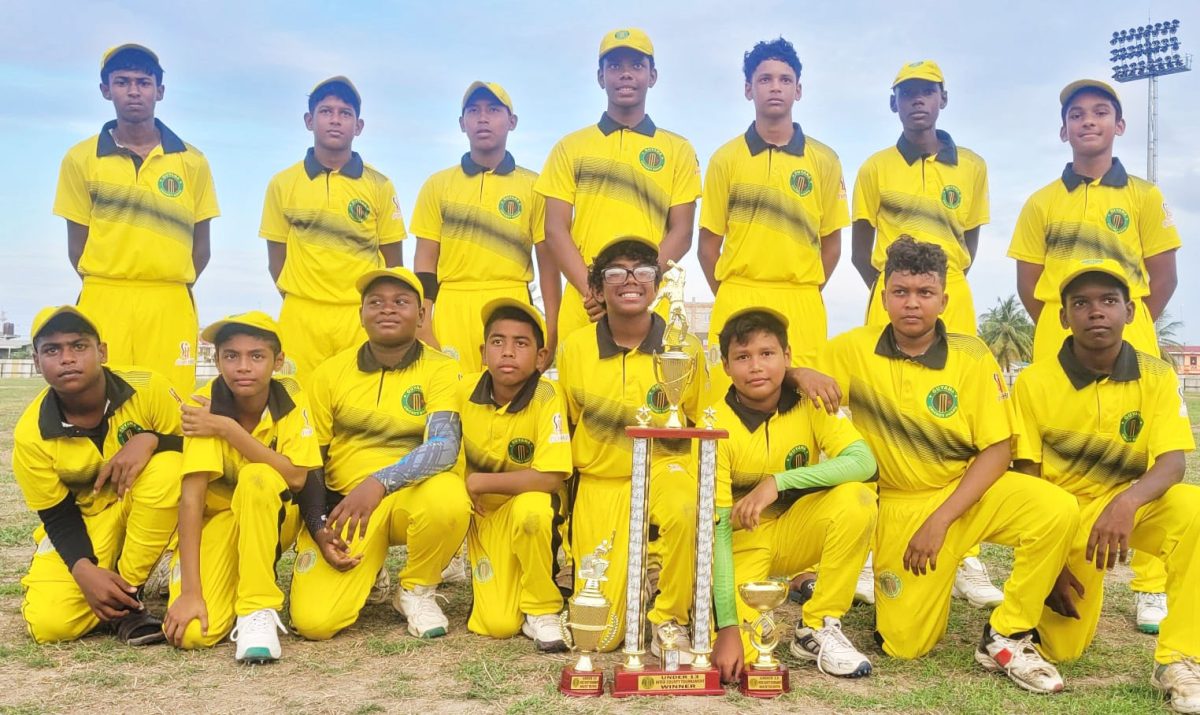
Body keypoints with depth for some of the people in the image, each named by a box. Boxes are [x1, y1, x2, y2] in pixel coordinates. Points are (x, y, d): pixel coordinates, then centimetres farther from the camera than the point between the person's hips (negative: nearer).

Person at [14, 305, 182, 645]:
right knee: (49, 622, -24)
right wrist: (84, 570, -29)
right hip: (82, 524, 0)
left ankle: (128, 592, -18)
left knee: (168, 466, -35)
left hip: (148, 512, 0)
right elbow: (58, 517, -10)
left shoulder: (147, 388, -20)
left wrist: (149, 440, -33)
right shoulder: (31, 434, -16)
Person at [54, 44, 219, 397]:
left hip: (170, 306, 0)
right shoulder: (80, 159, 8)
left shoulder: (192, 162, 8)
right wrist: (106, 288, 5)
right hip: (102, 303, 0)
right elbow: (77, 244, 9)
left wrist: (169, 287, 6)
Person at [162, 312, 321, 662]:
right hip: (216, 519, 0)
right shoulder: (205, 404, -20)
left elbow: (296, 477, -25)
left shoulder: (290, 397, -14)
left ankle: (258, 611, -22)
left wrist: (228, 429, -29)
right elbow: (191, 497, -25)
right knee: (193, 632, -25)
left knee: (257, 477, -34)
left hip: (274, 518, 1)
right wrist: (189, 592, -30)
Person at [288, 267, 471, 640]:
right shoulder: (330, 372, 3)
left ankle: (417, 591, -5)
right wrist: (319, 528, -6)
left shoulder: (441, 369, -4)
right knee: (314, 621, -19)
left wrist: (379, 482, -35)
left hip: (413, 495, -1)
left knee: (448, 496, -37)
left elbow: (444, 447, -20)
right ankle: (358, 570, 19)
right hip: (344, 504, 1)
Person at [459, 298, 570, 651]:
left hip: (529, 502, -2)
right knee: (497, 626, -14)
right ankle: (491, 585, 23)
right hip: (483, 513, 2)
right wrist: (462, 490, -11)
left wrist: (478, 482, -23)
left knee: (530, 510, -39)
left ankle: (542, 610, -13)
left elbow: (549, 479, -28)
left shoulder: (546, 396, -21)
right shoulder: (465, 391, -9)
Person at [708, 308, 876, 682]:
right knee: (736, 654, -26)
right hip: (741, 541, -2)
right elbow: (716, 527, -22)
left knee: (857, 500, -29)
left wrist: (778, 481, -37)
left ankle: (817, 630, -12)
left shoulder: (809, 403, -12)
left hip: (797, 529, 3)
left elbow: (863, 462, -27)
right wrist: (727, 626, -28)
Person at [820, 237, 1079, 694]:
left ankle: (1005, 639, -9)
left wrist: (940, 520, -17)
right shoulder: (852, 350, -6)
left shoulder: (972, 357, -7)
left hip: (972, 488, 1)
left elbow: (997, 450, -9)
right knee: (905, 646, -7)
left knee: (1057, 510, -29)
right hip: (899, 504, 0)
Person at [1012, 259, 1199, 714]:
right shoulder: (1034, 382, -11)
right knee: (1063, 649, -6)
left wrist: (1127, 501, -41)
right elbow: (1026, 479, -7)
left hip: (1129, 506, 1)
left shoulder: (1157, 377, -8)